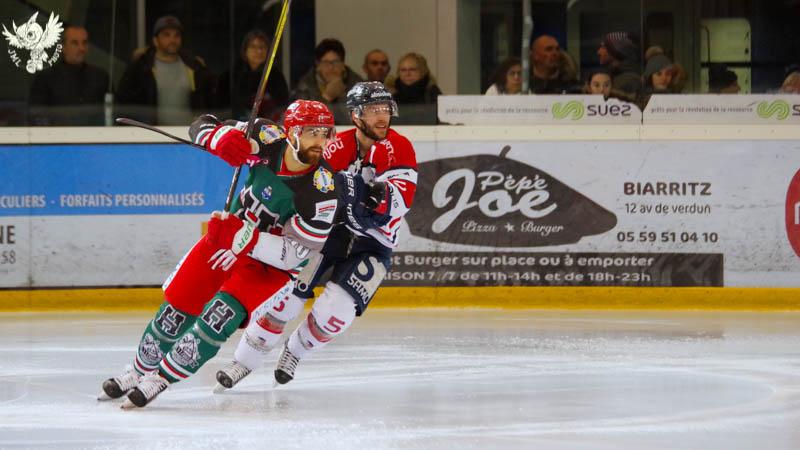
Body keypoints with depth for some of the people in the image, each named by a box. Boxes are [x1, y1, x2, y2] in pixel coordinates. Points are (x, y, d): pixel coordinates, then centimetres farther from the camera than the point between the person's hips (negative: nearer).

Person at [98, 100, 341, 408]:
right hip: (230, 233, 4)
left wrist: (241, 238, -35)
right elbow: (203, 127, -8)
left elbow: (295, 253, -26)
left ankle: (162, 378, -13)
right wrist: (221, 137, -32)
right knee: (180, 304, 4)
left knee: (223, 313, -24)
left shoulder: (323, 192, -28)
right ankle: (140, 370, 27)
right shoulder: (269, 140, -18)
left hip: (273, 264, -4)